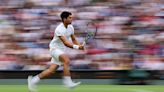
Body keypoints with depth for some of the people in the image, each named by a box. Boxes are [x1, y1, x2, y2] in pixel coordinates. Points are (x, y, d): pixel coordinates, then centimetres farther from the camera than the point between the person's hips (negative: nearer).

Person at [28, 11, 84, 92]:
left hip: (61, 50, 8)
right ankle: (67, 82, -32)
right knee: (66, 60, -32)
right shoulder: (59, 29, -23)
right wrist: (76, 47, -41)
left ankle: (33, 80, 13)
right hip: (55, 48, -8)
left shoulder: (70, 27, 3)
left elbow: (73, 39, 14)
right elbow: (65, 43, -31)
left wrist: (79, 46, -4)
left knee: (51, 70, 2)